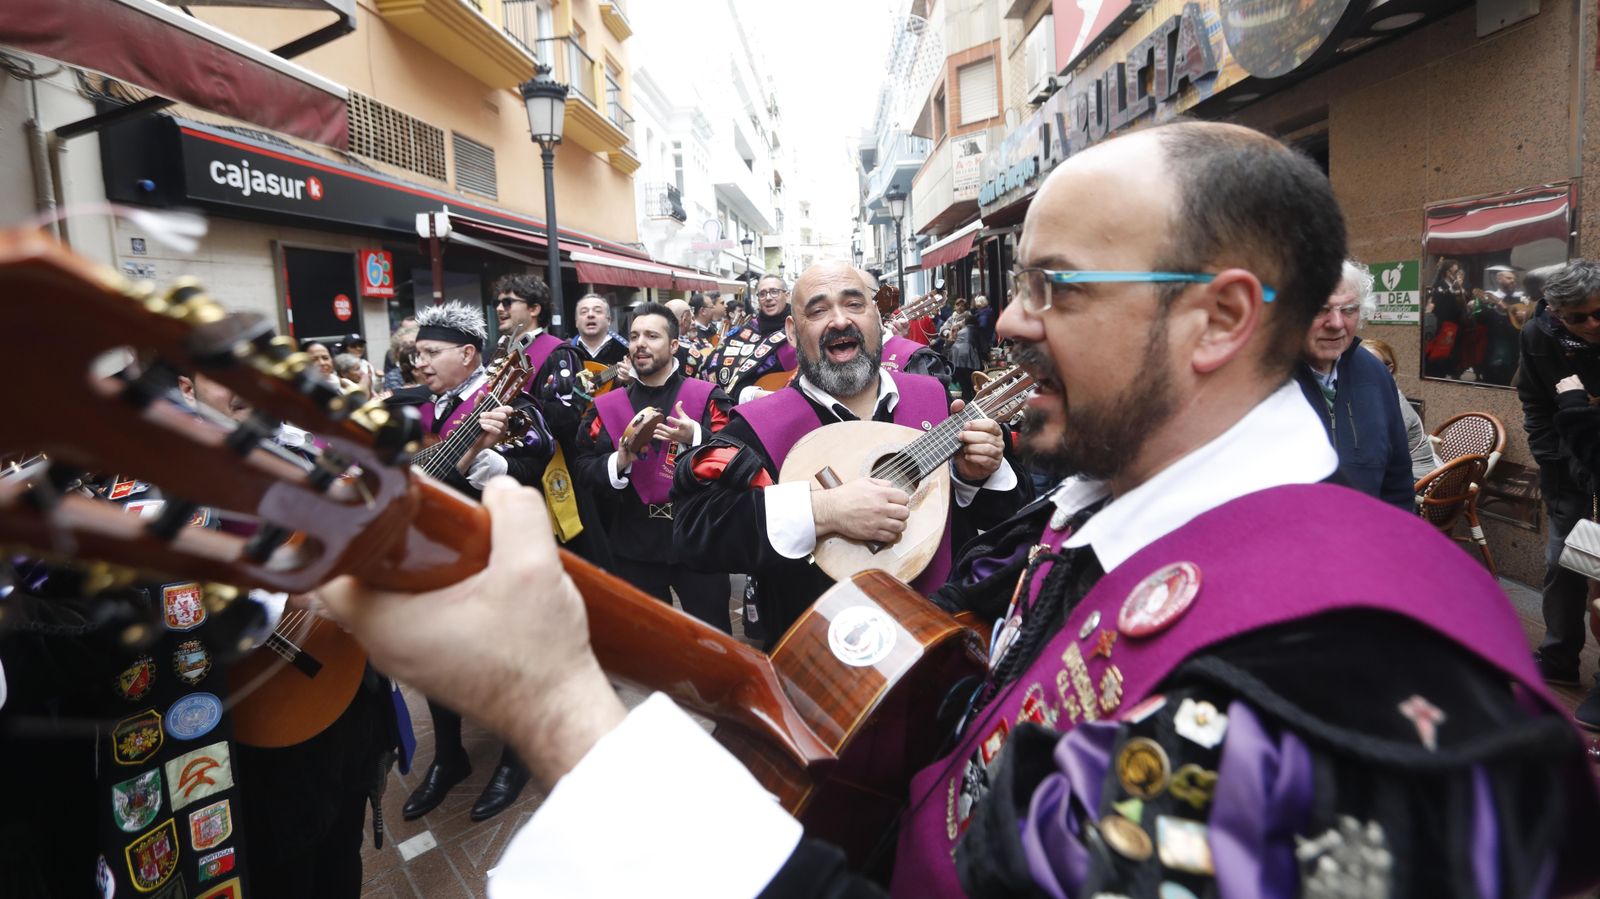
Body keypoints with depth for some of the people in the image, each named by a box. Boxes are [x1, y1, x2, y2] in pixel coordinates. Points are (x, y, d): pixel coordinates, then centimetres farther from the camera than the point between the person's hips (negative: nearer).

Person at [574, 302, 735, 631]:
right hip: (635, 543, 3)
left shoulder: (706, 396, -1)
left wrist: (695, 437, -25)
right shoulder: (607, 405, 6)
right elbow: (583, 469, 4)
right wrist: (618, 462, -15)